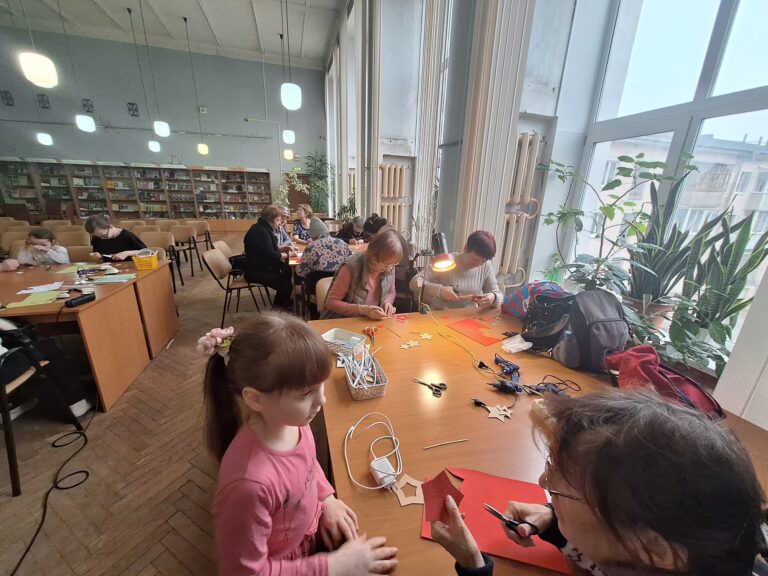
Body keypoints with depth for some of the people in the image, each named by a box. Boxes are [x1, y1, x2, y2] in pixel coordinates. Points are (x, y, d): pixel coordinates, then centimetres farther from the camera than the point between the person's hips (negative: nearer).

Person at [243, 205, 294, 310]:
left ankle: (283, 299, 16)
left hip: (263, 265, 10)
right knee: (286, 284, -16)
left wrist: (283, 248, 3)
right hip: (256, 271, -10)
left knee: (289, 271, 2)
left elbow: (270, 249, 18)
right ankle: (281, 302, 12)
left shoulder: (264, 229, 8)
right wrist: (287, 255, -11)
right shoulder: (261, 232, -23)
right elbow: (271, 255, -26)